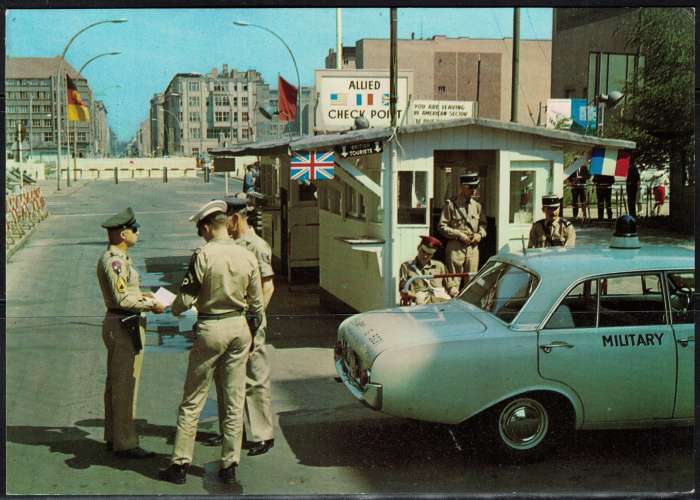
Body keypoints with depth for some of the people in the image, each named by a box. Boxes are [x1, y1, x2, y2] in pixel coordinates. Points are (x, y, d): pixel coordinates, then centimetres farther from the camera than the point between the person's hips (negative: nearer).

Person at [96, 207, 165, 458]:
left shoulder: (117, 258, 13)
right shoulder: (115, 261, -19)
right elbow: (122, 300, -24)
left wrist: (141, 294, 13)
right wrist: (150, 305, -15)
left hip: (117, 325, 11)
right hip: (124, 326, -11)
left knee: (116, 385, 17)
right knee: (125, 387, -4)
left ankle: (113, 437, 28)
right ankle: (125, 444, 3)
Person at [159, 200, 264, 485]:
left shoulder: (203, 255, -13)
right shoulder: (247, 256, 2)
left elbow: (186, 299, -11)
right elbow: (257, 303, 7)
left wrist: (174, 309, 11)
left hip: (211, 328, -4)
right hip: (240, 327, 4)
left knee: (192, 401, 6)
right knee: (235, 401, 10)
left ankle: (180, 464, 11)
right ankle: (229, 466, 14)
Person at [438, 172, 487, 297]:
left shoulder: (477, 206, 10)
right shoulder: (451, 204, -3)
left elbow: (483, 224, 19)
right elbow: (442, 226, -4)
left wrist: (480, 234, -2)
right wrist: (459, 235, -13)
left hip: (473, 247, 4)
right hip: (456, 247, -4)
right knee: (453, 281, -3)